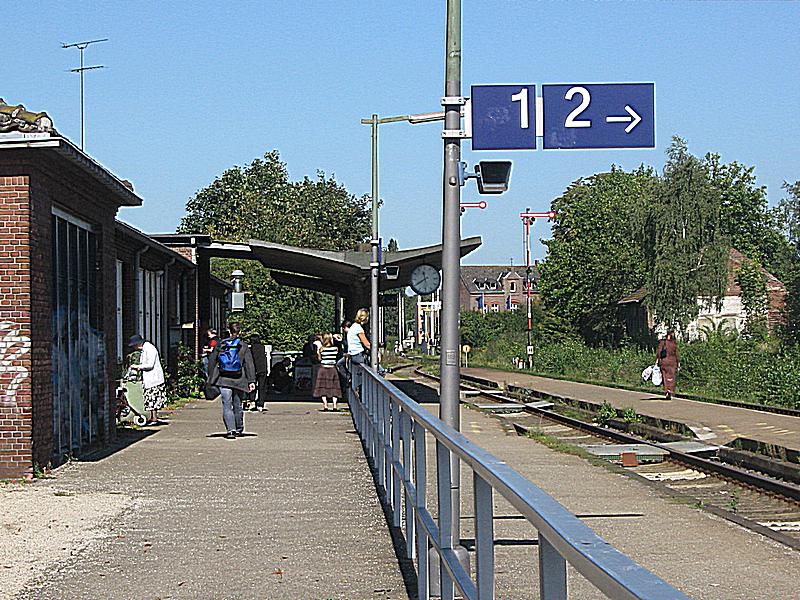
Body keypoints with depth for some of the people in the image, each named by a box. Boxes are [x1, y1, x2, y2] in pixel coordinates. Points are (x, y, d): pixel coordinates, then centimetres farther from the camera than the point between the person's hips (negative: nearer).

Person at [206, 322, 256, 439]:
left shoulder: (220, 344, 5)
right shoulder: (244, 346, 0)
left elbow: (212, 361, 7)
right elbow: (249, 364, -5)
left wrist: (211, 378, 14)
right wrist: (251, 381, -6)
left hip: (224, 380, 0)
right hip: (239, 380, 0)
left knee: (227, 405, -3)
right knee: (237, 405, 14)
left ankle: (231, 430, -18)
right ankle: (239, 429, 27)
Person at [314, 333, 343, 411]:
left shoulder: (321, 349, -9)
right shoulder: (335, 348, -6)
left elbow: (319, 359, 0)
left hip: (323, 369, -1)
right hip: (333, 369, 1)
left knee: (323, 388, 5)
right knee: (334, 388, 7)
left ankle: (325, 405, -2)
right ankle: (335, 406, 0)